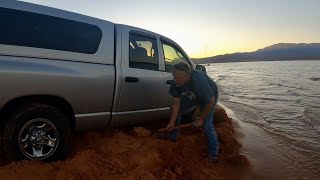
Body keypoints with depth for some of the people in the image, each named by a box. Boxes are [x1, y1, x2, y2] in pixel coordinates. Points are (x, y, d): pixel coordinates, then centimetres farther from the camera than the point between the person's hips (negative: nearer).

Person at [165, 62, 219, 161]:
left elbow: (211, 102, -29)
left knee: (207, 125, -14)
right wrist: (172, 122, -16)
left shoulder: (199, 81, -43)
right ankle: (172, 137, 19)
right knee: (175, 109, 0)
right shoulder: (176, 82, -26)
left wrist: (201, 119, -20)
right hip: (191, 96, 6)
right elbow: (176, 103, -17)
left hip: (209, 97, -6)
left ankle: (214, 155, 7)